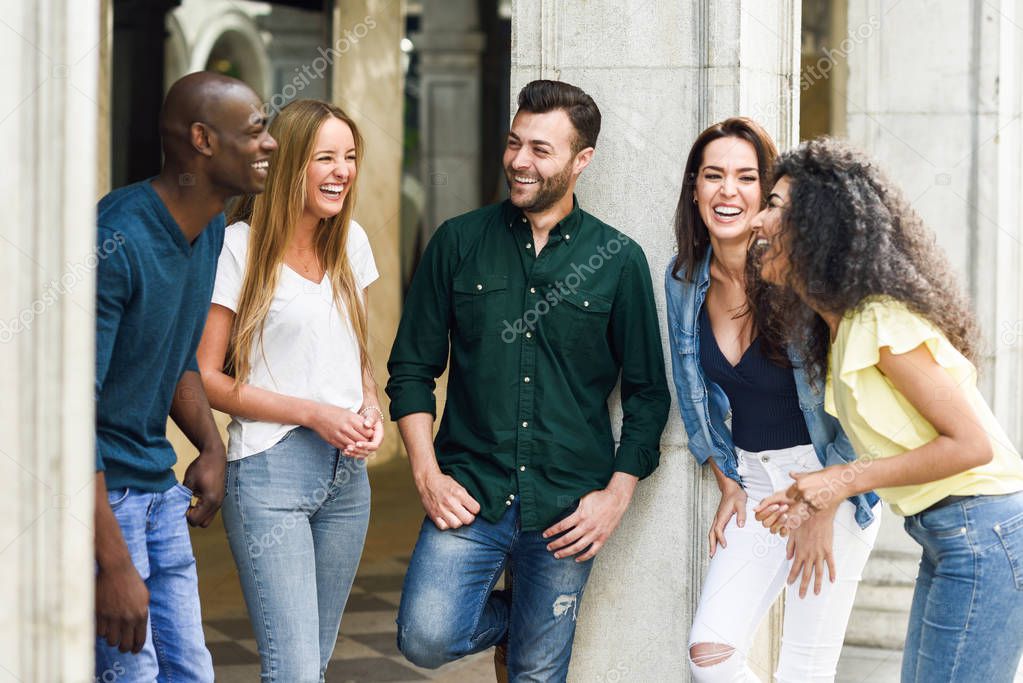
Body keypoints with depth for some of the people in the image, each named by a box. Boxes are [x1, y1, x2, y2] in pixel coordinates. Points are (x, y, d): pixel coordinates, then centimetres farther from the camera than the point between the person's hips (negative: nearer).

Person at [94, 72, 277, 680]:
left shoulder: (210, 230, 6)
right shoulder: (116, 241, -23)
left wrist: (211, 446, 7)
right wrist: (114, 565, -29)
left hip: (159, 486, 9)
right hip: (96, 491, -9)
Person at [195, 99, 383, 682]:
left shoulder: (352, 242, 10)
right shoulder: (240, 247, -9)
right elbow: (204, 378, -9)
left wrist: (370, 407, 1)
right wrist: (313, 414, -14)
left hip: (347, 472, 6)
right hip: (270, 471, -6)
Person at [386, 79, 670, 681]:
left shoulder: (618, 260, 2)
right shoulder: (459, 242, 4)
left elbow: (648, 393, 6)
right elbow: (412, 367, 8)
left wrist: (617, 495, -2)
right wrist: (427, 474, -2)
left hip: (567, 510, 0)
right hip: (470, 495, 0)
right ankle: (504, 614, 15)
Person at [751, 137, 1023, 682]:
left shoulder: (885, 322, -18)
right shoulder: (842, 326, 12)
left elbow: (972, 443, -20)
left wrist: (847, 479, -15)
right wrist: (812, 494, 5)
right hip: (945, 538, 10)